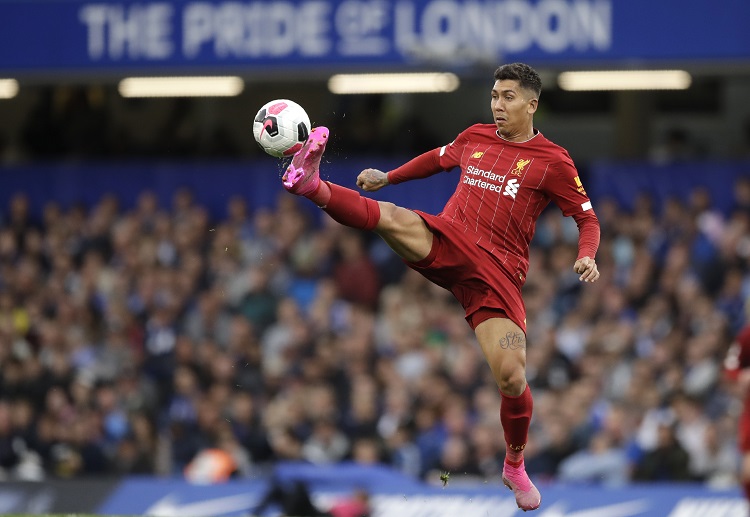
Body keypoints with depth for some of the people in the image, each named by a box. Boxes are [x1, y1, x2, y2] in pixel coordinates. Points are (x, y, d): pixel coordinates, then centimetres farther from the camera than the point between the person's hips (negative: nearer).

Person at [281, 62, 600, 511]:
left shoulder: (553, 161, 3)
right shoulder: (475, 138, 15)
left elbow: (587, 218, 7)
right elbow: (438, 159, 36)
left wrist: (587, 257, -12)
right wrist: (388, 177, 32)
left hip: (498, 273, -3)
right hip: (446, 242, 3)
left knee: (512, 378, -11)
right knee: (392, 217, -30)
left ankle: (515, 466, 14)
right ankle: (313, 186, -51)